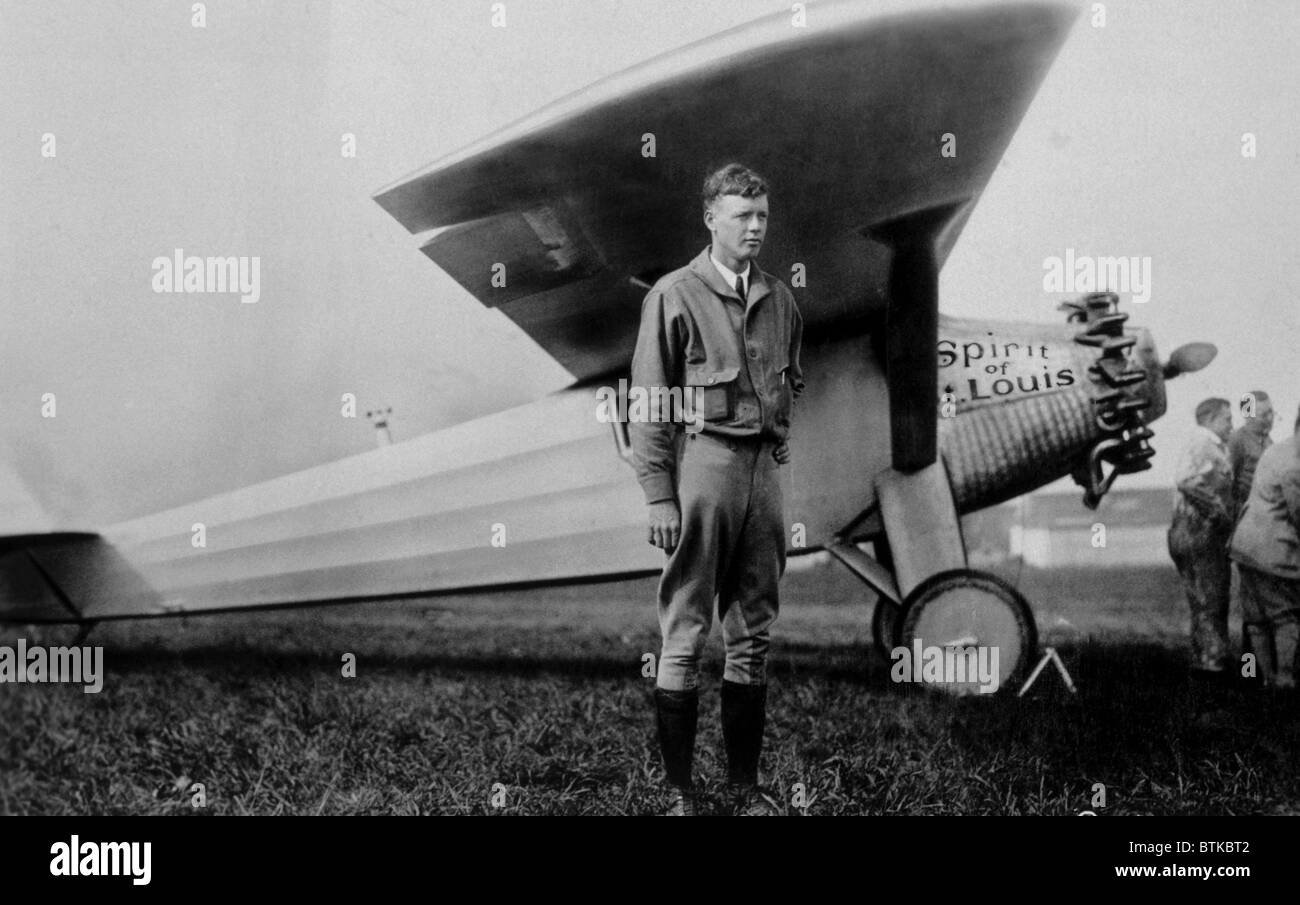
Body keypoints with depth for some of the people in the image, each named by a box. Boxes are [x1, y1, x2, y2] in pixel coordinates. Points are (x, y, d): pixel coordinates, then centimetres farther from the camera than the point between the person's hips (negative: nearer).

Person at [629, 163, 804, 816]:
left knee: (753, 635, 9)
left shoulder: (778, 297, 13)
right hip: (700, 462, -6)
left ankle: (745, 784, 18)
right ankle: (680, 792, 4)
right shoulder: (674, 296, -5)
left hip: (763, 467, 6)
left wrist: (779, 434, 11)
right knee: (684, 635, -2)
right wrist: (658, 496, -12)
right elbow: (649, 404, -8)